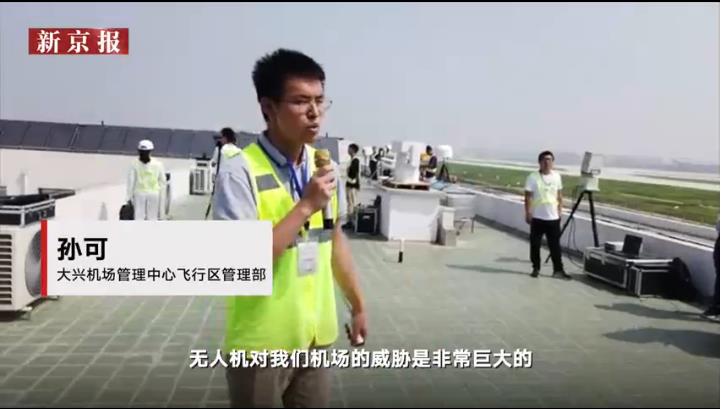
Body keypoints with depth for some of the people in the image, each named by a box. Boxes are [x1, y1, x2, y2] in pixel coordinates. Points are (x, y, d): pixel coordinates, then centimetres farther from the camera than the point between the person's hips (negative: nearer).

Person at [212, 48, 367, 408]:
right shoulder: (240, 171, -18)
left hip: (316, 335, 6)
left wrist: (358, 305, 17)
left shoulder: (325, 167, 3)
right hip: (261, 343, -5)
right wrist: (306, 205, -25)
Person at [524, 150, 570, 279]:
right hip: (537, 217, -3)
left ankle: (558, 270, 8)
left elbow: (559, 195, 13)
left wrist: (560, 211, 9)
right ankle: (536, 268, 18)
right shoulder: (533, 177, -7)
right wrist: (528, 213, -10)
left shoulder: (557, 176, 5)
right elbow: (528, 196, -6)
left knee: (555, 245, 4)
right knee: (535, 244, 6)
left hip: (553, 217, 3)